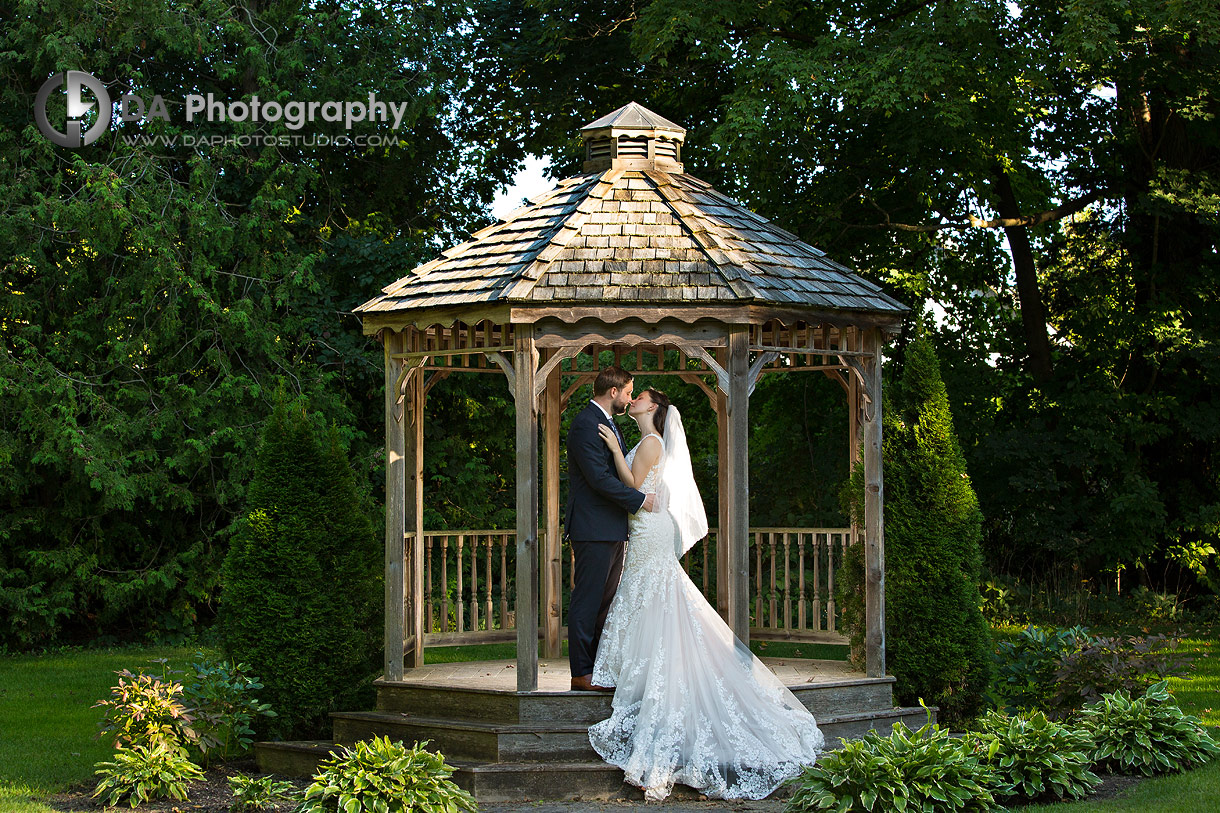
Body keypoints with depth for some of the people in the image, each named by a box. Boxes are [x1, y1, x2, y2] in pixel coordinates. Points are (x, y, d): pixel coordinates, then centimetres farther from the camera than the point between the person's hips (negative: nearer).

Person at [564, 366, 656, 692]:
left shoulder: (609, 425, 19)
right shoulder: (586, 424, -13)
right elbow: (599, 477, -21)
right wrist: (640, 500, -16)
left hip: (613, 530, 10)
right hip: (593, 529, -10)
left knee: (605, 603, 11)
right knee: (587, 601, -6)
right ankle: (582, 673, -2)